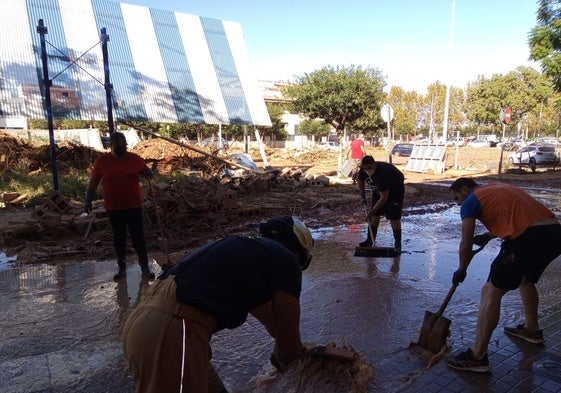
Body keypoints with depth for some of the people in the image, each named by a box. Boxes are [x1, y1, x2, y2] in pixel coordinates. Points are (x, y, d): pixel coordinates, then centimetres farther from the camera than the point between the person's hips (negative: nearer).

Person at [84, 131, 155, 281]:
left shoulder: (135, 158, -2)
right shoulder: (102, 161, -2)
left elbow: (147, 174, 9)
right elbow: (93, 182, 5)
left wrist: (148, 173, -14)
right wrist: (88, 200, 1)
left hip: (134, 207, 0)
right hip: (114, 208, 1)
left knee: (139, 238, 5)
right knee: (118, 239, 11)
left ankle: (145, 267, 18)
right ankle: (121, 268, 26)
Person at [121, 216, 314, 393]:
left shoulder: (245, 248, 25)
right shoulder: (285, 260, -1)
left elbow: (265, 311, 42)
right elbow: (289, 347, 6)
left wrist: (294, 348, 56)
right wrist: (281, 359, 31)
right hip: (171, 335, -10)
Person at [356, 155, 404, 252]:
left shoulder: (383, 174, -41)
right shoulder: (363, 171, -21)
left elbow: (384, 197, -37)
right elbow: (360, 180, 5)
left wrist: (372, 210, -34)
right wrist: (362, 196, -4)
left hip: (395, 189, -6)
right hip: (378, 189, 7)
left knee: (394, 216, -12)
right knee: (375, 214, 2)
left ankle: (397, 244, -3)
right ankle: (370, 241, 9)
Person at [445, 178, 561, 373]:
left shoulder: (470, 202, 4)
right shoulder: (498, 188, 27)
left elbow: (466, 246, 3)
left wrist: (461, 271, 18)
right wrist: (488, 236, 30)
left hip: (530, 238, -9)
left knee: (491, 292, -3)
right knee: (526, 280, 33)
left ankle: (477, 356, 0)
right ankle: (531, 329, 52)